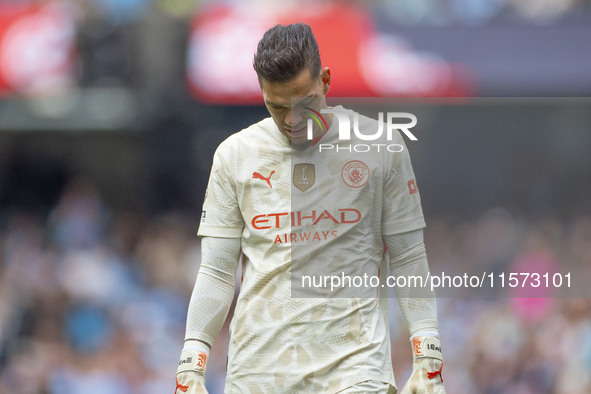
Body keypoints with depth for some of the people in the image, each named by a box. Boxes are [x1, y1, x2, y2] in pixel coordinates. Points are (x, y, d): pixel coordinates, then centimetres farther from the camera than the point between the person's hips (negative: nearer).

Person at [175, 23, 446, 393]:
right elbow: (217, 271, 8)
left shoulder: (381, 148, 3)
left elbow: (409, 259, 6)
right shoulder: (235, 154, 7)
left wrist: (429, 361, -1)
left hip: (354, 364, -1)